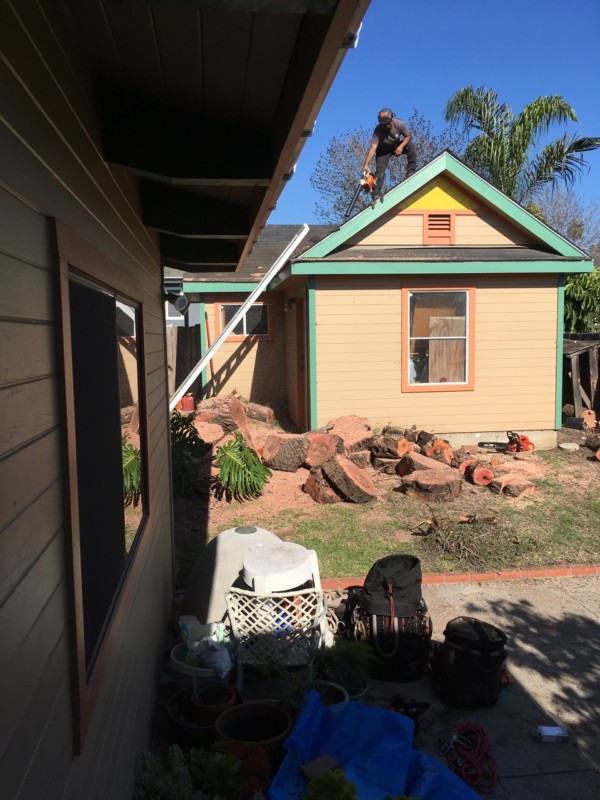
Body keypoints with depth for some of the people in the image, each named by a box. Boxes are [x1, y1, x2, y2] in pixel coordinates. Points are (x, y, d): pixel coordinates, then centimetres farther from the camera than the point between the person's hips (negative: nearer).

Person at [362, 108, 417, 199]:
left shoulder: (399, 124, -28)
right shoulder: (378, 131, -33)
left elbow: (408, 136, -13)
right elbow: (373, 148, -42)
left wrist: (401, 146, -32)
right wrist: (366, 165, -54)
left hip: (397, 146, 2)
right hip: (383, 150, -2)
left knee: (411, 146, -25)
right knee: (380, 169, -20)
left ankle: (411, 172, -21)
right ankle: (376, 193, -20)